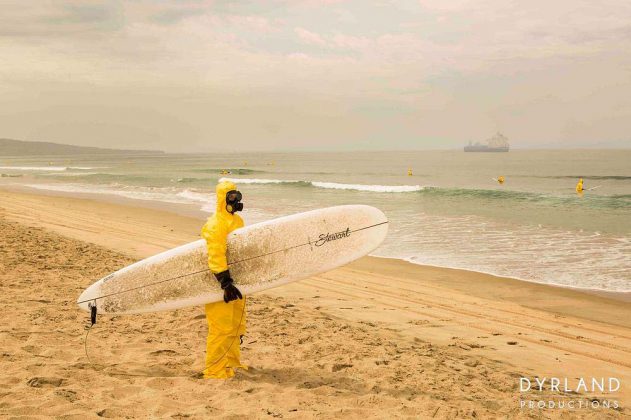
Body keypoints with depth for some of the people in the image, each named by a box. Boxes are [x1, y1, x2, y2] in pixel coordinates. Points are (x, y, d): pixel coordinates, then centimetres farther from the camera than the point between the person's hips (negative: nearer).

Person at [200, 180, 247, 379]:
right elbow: (215, 257, -24)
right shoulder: (215, 225, -17)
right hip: (220, 286, -9)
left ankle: (232, 362, 33)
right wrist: (226, 283, -28)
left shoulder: (237, 221, 13)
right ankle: (214, 370, 2)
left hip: (235, 282, 9)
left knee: (236, 325, 19)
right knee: (221, 327, -7)